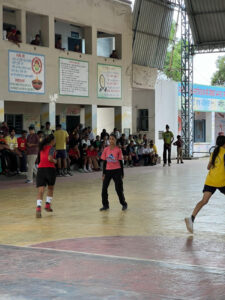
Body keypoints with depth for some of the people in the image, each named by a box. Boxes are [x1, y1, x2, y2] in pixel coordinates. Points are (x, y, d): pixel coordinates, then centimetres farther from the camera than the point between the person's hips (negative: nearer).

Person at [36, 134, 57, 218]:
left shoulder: (42, 148, 16)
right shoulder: (51, 148, -4)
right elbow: (50, 158, -18)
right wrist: (55, 161, 1)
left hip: (40, 168, 4)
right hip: (50, 168, -4)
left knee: (41, 190, -7)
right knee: (50, 188, 21)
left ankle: (38, 207, -25)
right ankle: (48, 205, 20)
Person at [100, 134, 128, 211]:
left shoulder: (118, 150, -5)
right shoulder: (106, 150, 2)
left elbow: (121, 162, 0)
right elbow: (104, 162, 6)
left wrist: (122, 174, 1)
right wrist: (103, 174, 5)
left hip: (117, 171, -3)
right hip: (108, 171, 3)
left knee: (119, 189, 0)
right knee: (104, 188, 1)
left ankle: (124, 204, 17)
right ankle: (105, 205, 16)